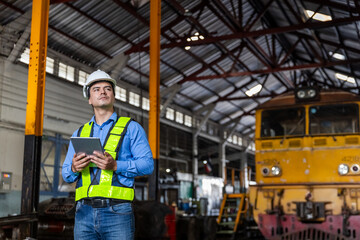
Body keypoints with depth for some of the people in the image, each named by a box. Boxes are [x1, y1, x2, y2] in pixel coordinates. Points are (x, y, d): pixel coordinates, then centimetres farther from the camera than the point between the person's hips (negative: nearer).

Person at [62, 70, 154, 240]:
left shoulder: (131, 128, 9)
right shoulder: (79, 133, 20)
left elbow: (147, 164, -2)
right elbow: (66, 174, 18)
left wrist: (115, 165, -17)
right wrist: (74, 169, -6)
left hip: (117, 212, -3)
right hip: (84, 212, 4)